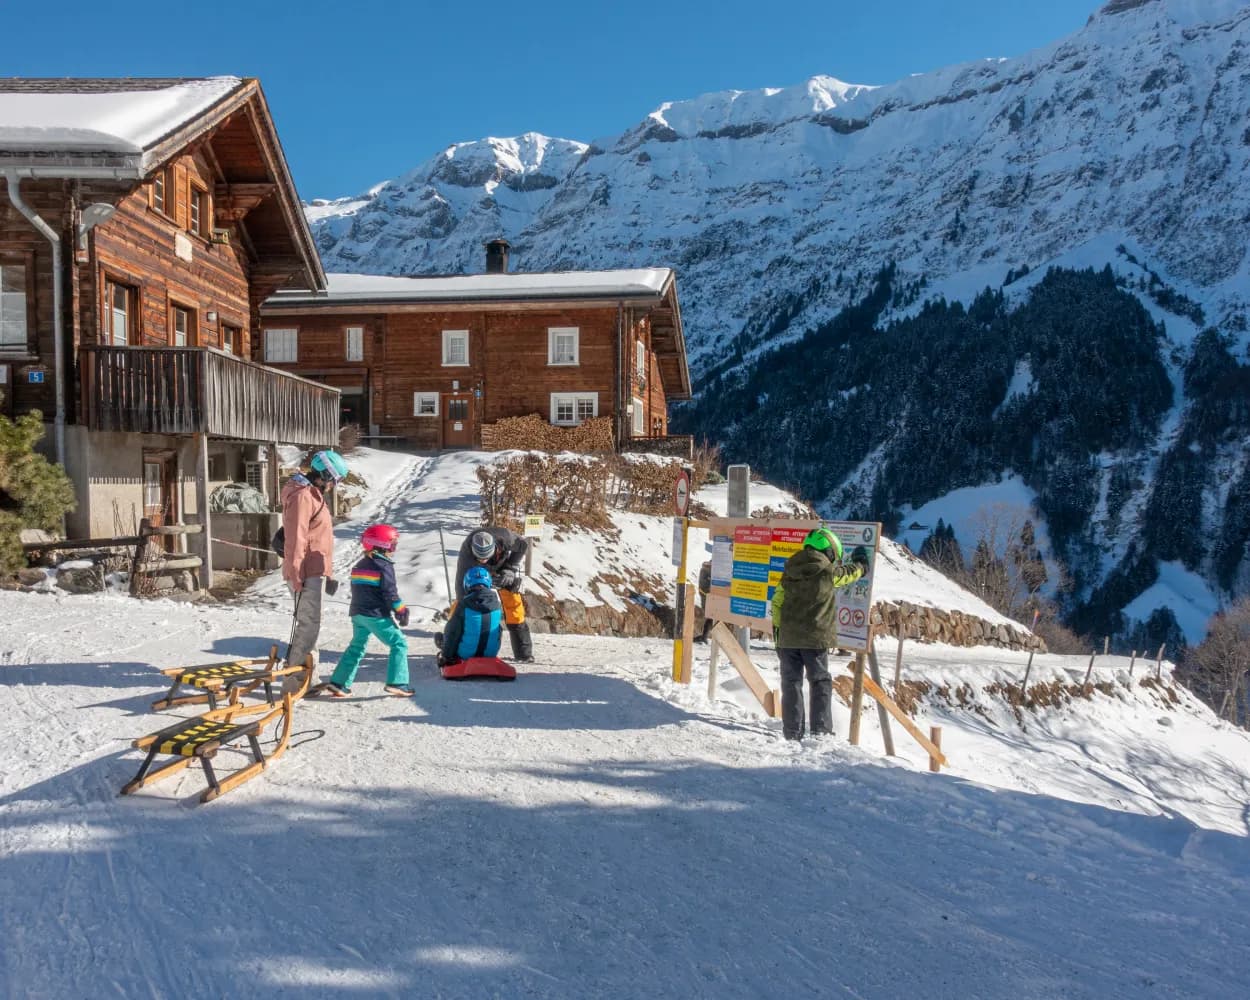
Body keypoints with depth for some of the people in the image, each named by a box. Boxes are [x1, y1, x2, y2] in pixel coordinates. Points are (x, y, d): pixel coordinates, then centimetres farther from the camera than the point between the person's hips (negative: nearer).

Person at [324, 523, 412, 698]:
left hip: (357, 613, 8)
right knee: (399, 644, -1)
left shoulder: (359, 565, 15)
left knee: (356, 647, 18)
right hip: (377, 615, -8)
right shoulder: (384, 566, -11)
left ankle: (338, 683, 13)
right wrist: (401, 611, -7)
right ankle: (397, 683, -9)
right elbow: (390, 593, -15)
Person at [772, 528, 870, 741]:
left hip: (788, 638, 4)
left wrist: (777, 629, 16)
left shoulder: (789, 573, 5)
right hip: (815, 638, -4)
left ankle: (792, 733, 8)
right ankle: (821, 731, 6)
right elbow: (851, 572, 13)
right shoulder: (828, 572, -6)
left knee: (791, 684, 8)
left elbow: (777, 602, 8)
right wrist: (860, 562, 35)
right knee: (820, 683, 8)